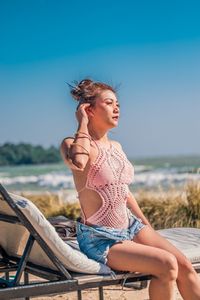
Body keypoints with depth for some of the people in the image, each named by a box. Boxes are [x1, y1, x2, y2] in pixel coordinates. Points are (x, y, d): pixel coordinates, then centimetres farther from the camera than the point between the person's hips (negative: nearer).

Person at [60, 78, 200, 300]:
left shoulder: (116, 146, 12)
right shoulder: (72, 144, -9)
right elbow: (78, 163, -35)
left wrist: (148, 228, 18)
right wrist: (83, 124, -18)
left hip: (131, 226, 7)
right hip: (100, 239, -7)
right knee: (167, 265, -23)